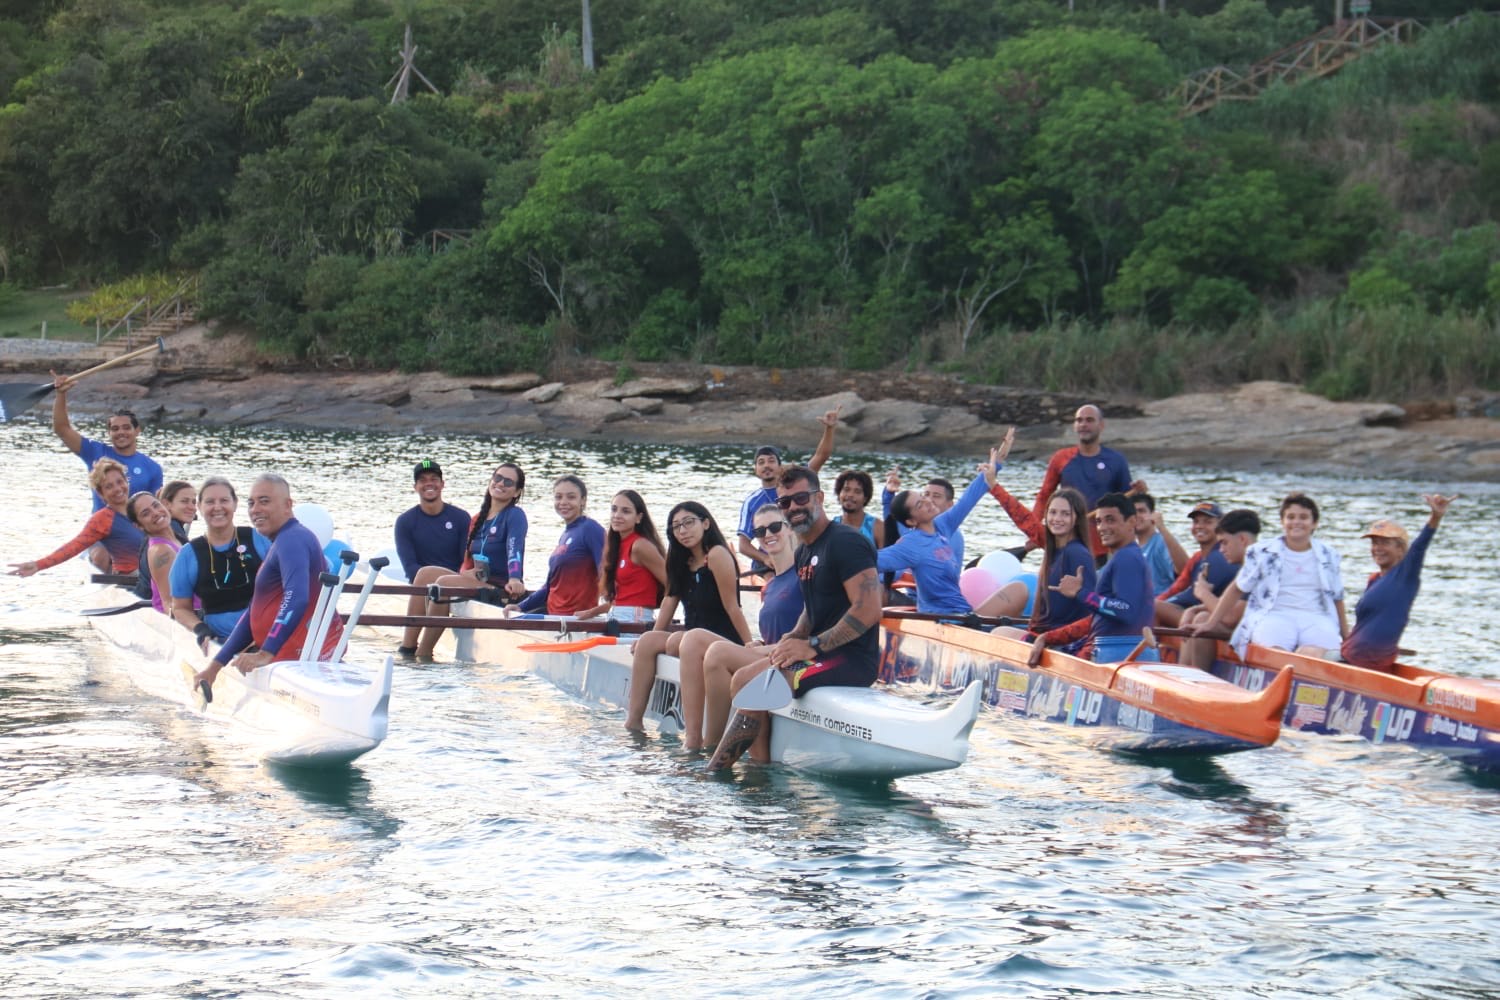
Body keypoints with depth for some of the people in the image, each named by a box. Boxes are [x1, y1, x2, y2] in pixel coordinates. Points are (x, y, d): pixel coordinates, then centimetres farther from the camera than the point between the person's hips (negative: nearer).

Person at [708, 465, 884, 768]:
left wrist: (812, 646, -19)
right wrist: (792, 640, 5)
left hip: (852, 661, -10)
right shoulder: (804, 553, 17)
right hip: (825, 655, 10)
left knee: (747, 682, -18)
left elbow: (869, 610, -21)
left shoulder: (846, 542, -13)